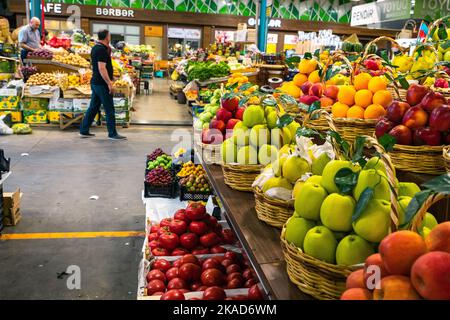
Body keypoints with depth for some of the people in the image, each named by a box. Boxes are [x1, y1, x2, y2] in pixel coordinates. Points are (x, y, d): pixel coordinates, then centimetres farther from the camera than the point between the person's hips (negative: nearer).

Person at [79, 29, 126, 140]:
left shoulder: (95, 48, 14)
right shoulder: (102, 49, -16)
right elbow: (102, 68, -22)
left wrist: (108, 49, 16)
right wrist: (109, 83, -22)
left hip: (95, 82, 10)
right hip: (102, 83, -10)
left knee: (93, 107, 14)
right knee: (109, 109, -4)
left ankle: (84, 131, 17)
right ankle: (112, 134, 1)